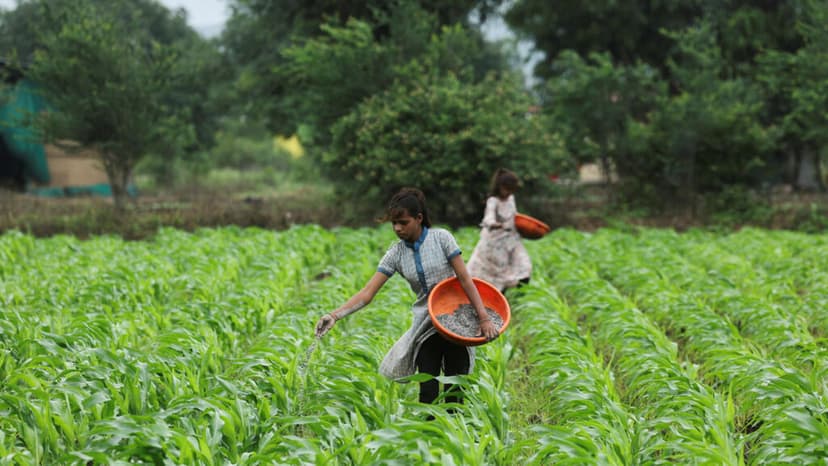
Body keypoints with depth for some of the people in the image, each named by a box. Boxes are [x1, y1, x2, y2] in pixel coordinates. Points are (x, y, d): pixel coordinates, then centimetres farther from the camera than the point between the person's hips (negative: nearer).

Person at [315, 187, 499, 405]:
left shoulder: (441, 238, -7)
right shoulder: (396, 254, -1)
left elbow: (464, 278, -7)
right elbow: (367, 293, -6)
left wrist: (484, 317, -13)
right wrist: (335, 316, -19)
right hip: (425, 327, 2)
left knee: (455, 390, 0)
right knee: (428, 391, -3)